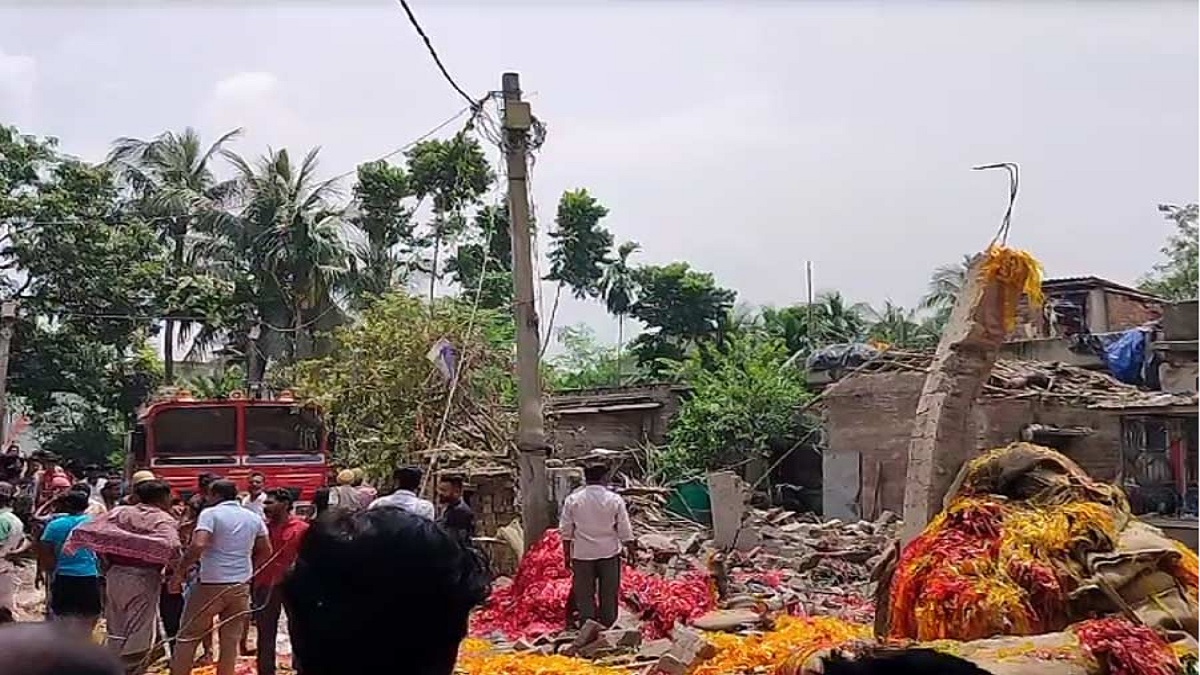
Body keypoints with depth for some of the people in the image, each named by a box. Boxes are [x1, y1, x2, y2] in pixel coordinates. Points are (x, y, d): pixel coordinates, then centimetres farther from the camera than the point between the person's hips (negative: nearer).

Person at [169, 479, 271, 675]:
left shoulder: (210, 513, -8)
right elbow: (266, 551, 15)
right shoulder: (254, 517, 10)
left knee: (187, 636, 8)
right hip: (241, 586, 5)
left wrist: (180, 571, -12)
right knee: (230, 640, 9)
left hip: (212, 584, -5)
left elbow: (198, 545, -21)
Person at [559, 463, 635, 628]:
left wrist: (566, 555, 8)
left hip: (582, 554, 0)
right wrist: (631, 551, 7)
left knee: (585, 596, 9)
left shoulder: (572, 499, -6)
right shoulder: (614, 499, -7)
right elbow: (624, 530, -4)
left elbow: (566, 531, -1)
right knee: (608, 595, 13)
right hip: (609, 553, 0)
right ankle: (608, 626, 21)